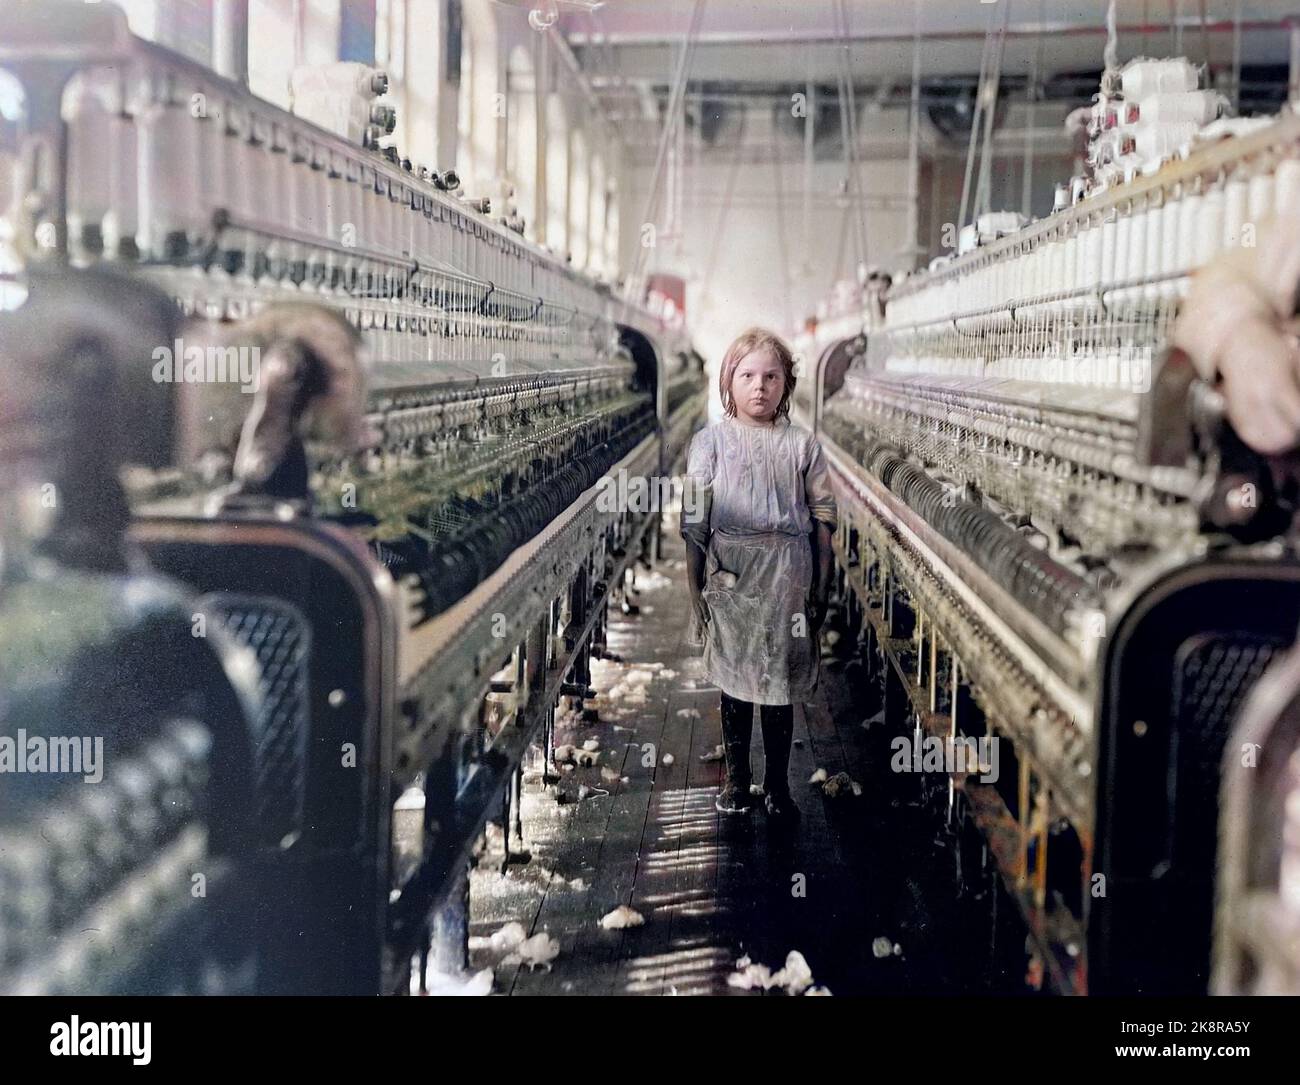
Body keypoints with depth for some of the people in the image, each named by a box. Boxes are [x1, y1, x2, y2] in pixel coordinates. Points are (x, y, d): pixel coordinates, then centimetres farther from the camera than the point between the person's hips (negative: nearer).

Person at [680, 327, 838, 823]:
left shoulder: (801, 444, 4)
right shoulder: (710, 442, 2)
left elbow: (823, 517, 6)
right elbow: (694, 522, 1)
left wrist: (821, 587, 4)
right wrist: (694, 589, -3)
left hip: (788, 576, 0)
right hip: (730, 574, 0)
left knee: (781, 681, 5)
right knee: (734, 679, 9)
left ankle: (777, 784, 18)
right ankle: (736, 778, 23)